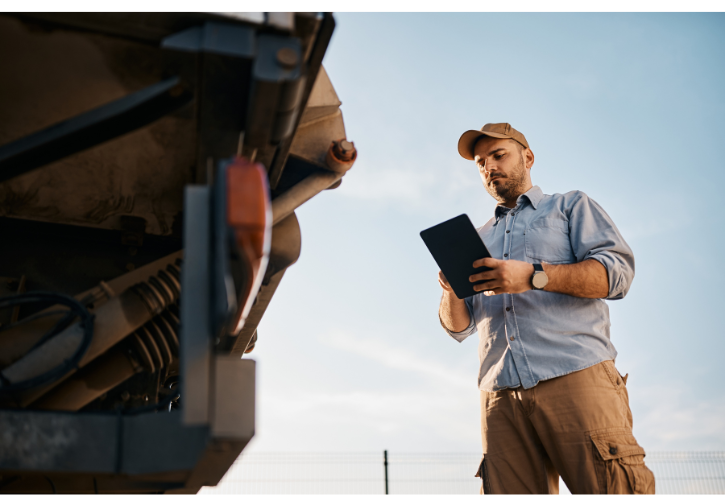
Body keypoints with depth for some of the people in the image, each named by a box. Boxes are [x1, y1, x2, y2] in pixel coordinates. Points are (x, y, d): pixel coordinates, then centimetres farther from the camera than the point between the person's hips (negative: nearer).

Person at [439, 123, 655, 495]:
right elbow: (459, 328, 22)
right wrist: (453, 293, -2)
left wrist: (533, 276, -13)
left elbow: (617, 272, 0)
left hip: (576, 377, -3)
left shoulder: (570, 206, 18)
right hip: (502, 395, 4)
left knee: (612, 487, -13)